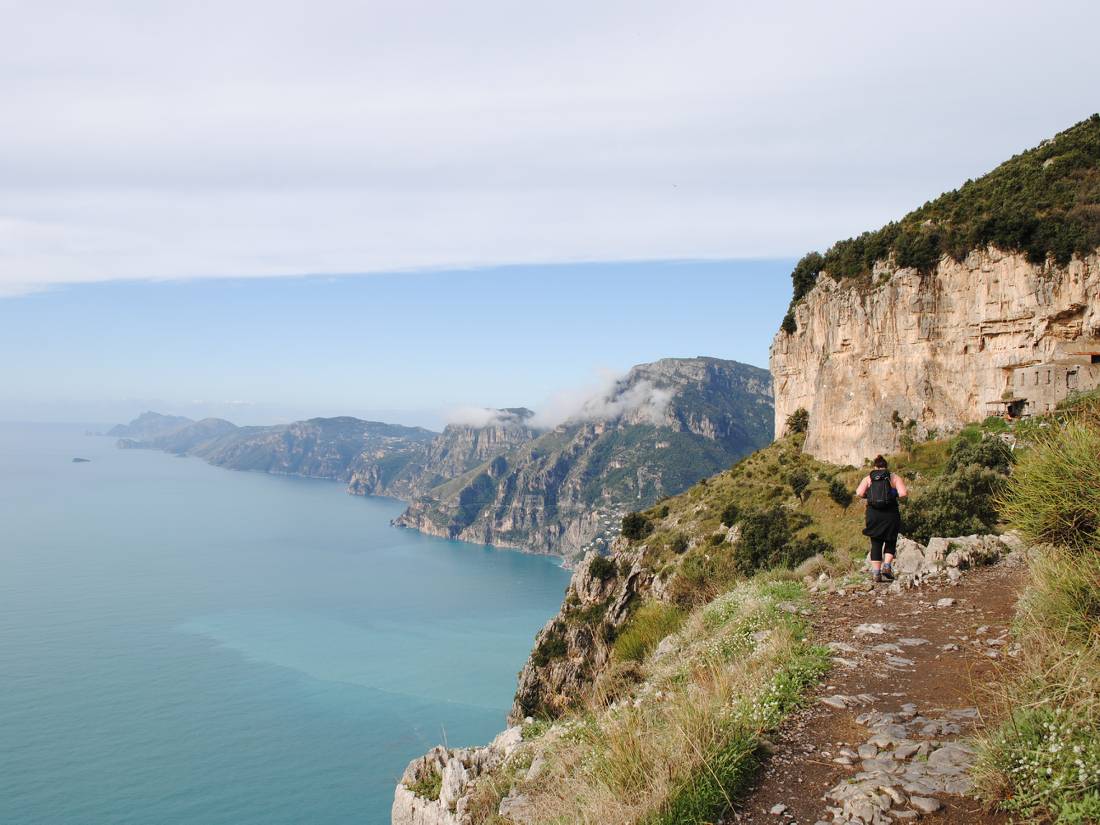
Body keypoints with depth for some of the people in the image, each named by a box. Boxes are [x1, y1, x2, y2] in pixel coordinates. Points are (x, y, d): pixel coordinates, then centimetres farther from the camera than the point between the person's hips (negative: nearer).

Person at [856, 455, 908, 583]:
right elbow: (903, 493, -9)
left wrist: (868, 496, 11)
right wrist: (895, 495, 12)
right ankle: (887, 566, -2)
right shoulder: (895, 477, 5)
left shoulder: (868, 478, 7)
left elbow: (859, 493, -8)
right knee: (890, 542, 17)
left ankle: (876, 572, 6)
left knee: (876, 544, 10)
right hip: (891, 514, -1)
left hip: (873, 514, 1)